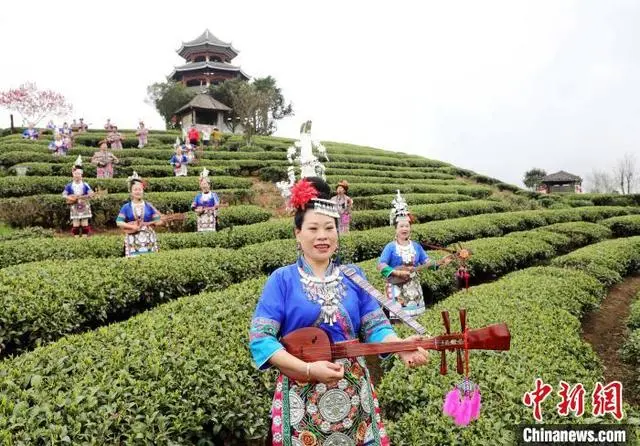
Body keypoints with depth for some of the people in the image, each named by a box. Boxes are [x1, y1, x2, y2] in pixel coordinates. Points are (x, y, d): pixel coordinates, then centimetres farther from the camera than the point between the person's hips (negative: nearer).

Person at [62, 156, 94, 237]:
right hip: (75, 208, 1)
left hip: (84, 207, 0)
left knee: (85, 224, 2)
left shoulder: (85, 185, -2)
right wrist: (69, 198, -14)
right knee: (75, 225, 2)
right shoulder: (69, 186, 1)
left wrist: (86, 196, -25)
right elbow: (64, 194, 3)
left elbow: (91, 193, -6)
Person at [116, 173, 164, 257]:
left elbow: (158, 220, 2)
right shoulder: (126, 207, 4)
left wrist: (146, 224, -11)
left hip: (149, 240, 1)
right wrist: (132, 226, -14)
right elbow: (119, 222, -2)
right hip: (133, 241, -1)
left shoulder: (148, 206, 5)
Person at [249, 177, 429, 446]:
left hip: (354, 394, 3)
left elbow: (375, 325, 1)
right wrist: (309, 369, -21)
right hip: (302, 398, -2)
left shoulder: (354, 276, 5)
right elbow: (260, 338, -11)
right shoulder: (282, 279, -5)